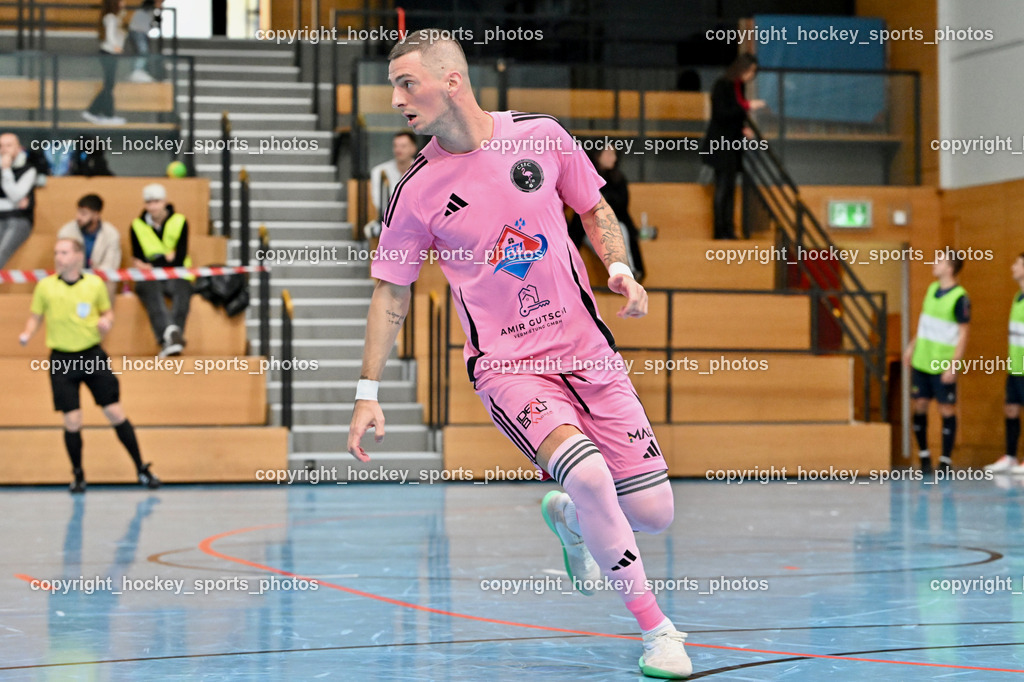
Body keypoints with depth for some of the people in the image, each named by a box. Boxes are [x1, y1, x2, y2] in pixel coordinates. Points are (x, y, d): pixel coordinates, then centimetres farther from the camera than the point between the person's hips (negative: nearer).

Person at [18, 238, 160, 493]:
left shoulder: (95, 284, -1)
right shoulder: (45, 286, -2)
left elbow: (107, 311, 13)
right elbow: (35, 316, 8)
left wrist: (106, 321, -10)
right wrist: (27, 334, -12)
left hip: (93, 356, 0)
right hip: (62, 360, 0)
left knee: (116, 414, -1)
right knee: (72, 421, -3)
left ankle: (142, 470, 11)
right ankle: (78, 475, 18)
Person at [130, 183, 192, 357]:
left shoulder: (179, 222, 6)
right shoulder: (137, 225, 9)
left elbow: (179, 258, -2)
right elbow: (138, 258, 4)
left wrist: (152, 264, -9)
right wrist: (166, 258, -9)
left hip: (176, 276, 0)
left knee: (182, 290, -36)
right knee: (151, 291, -37)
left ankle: (169, 338, -54)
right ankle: (170, 333, -60)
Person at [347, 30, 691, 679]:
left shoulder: (540, 134, -1)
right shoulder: (417, 191, -4)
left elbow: (596, 211, 14)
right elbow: (392, 293, 5)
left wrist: (621, 271, -4)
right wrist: (368, 393, 2)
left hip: (587, 350, 3)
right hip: (506, 364, -3)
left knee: (653, 513, -2)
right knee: (587, 472, -31)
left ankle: (569, 515, 35)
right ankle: (655, 628, -13)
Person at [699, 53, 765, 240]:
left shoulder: (738, 86, 12)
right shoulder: (722, 86, -12)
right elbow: (721, 114, -19)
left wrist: (743, 128, 4)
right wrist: (747, 106, -21)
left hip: (732, 144, 8)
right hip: (720, 144, -8)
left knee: (729, 189, 7)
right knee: (722, 187, -7)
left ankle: (728, 231, 10)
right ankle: (721, 231, -5)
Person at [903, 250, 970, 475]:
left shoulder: (959, 298, -14)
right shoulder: (932, 288, 8)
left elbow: (964, 333, -14)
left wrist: (953, 365, -18)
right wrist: (912, 346, 19)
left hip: (943, 366, -7)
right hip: (921, 361, 7)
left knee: (946, 410, 0)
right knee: (919, 406, 8)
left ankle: (946, 460, 6)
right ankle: (924, 454, 20)